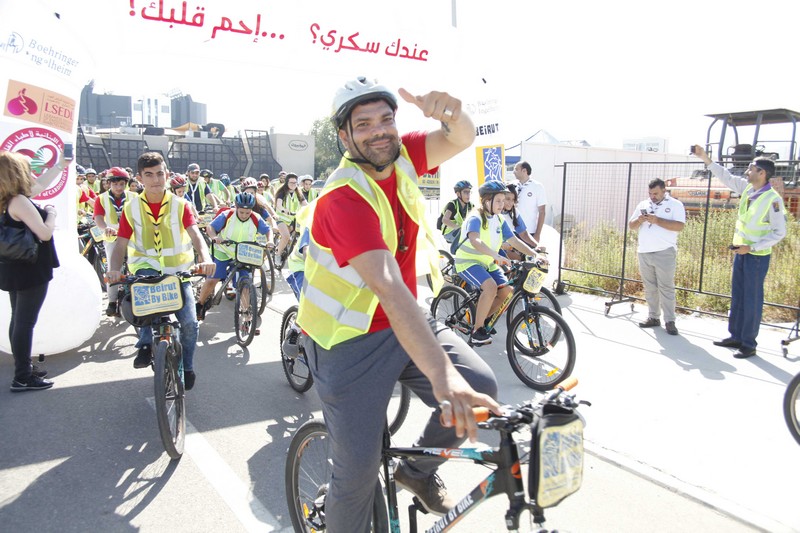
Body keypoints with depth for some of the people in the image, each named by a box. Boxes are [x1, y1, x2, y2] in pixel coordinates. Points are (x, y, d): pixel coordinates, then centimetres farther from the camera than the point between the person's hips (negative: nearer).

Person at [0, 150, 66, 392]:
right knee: (25, 322, -5)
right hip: (30, 270, -10)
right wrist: (51, 213, -5)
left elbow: (41, 184, 26)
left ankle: (23, 369, 27)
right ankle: (23, 378, 0)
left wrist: (60, 165, 32)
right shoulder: (20, 201, -19)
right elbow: (45, 234, -21)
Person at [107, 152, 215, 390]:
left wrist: (205, 258, -37)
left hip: (178, 271, 0)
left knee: (189, 322, -10)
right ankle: (145, 345, -21)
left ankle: (187, 367, 18)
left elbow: (196, 235, -17)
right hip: (146, 267, 0)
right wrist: (114, 269, -27)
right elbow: (120, 245, -6)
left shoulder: (180, 205, -4)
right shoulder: (131, 208, -2)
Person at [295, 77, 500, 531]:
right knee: (358, 469, -2)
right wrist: (441, 373, -46)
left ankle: (420, 469, 18)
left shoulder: (399, 156, -4)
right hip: (351, 340, -6)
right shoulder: (344, 198, -26)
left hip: (406, 321, 6)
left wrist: (450, 112, -39)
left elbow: (462, 139, -12)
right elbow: (388, 287, -38)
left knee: (481, 389, -9)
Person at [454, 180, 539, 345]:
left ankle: (484, 319, 13)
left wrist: (535, 255, -11)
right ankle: (477, 331, -19)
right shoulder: (475, 218, -20)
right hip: (468, 262, -8)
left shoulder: (499, 220, 4)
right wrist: (496, 256, -53)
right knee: (490, 287, -31)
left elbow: (515, 241, 2)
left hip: (487, 263, 8)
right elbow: (475, 240, -39)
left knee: (507, 290, -9)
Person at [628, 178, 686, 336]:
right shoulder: (642, 204, 15)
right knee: (650, 288, 8)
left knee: (666, 288, -4)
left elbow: (679, 226, -11)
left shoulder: (675, 205, 1)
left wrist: (657, 220, -17)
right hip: (644, 253, 5)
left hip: (664, 253, -5)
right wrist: (639, 220, -6)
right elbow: (631, 225, 16)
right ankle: (653, 317, 16)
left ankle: (670, 321, -1)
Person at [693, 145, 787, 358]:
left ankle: (749, 344, 10)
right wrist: (705, 157, 12)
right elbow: (726, 177, 15)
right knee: (737, 296, 14)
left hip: (757, 256, -7)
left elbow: (779, 232, -16)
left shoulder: (772, 199, -18)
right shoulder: (747, 188, 1)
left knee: (752, 299, 0)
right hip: (740, 251, 7)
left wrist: (751, 247, -21)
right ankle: (735, 336, 26)